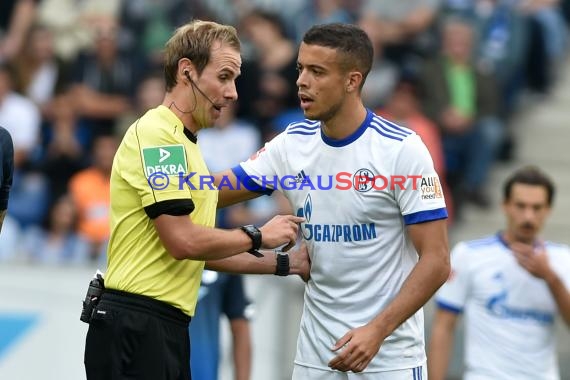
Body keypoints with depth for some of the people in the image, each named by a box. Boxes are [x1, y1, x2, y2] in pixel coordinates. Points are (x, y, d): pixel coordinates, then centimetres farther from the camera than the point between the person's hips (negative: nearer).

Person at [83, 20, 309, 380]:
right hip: (134, 326, -10)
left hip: (168, 327, 10)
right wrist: (258, 236, -7)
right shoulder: (156, 134, -13)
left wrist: (284, 263, 18)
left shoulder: (184, 143, 18)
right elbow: (183, 241, -20)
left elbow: (202, 250, 22)